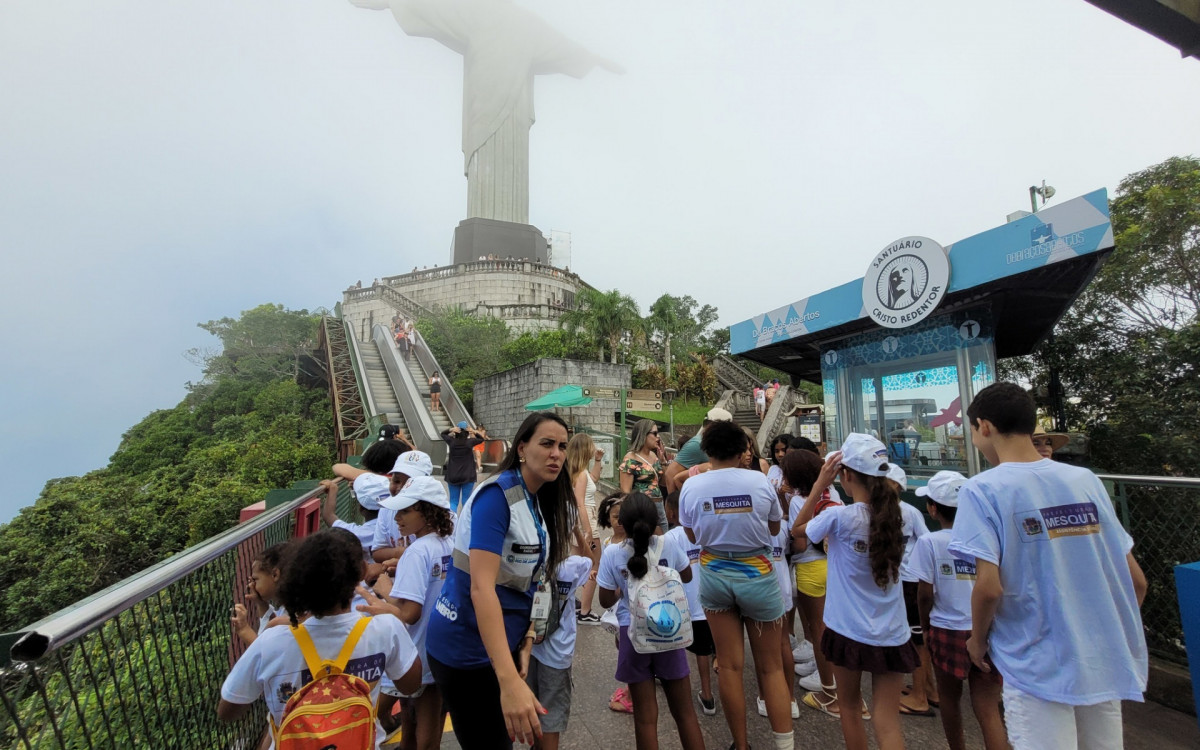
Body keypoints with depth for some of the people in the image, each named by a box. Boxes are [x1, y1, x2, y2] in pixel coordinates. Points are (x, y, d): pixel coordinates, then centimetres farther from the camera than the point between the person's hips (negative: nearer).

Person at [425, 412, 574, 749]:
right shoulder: (497, 495, -23)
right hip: (467, 649, -8)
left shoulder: (542, 500, 3)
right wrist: (510, 682, -38)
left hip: (503, 642, 8)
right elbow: (481, 588, -32)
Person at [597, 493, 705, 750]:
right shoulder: (668, 545, -9)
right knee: (684, 711, 18)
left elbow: (606, 600, -5)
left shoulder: (612, 553, -12)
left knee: (645, 717, 13)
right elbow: (687, 577, 9)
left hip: (634, 634, -1)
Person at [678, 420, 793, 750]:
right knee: (770, 666, 14)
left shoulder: (691, 486, -11)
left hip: (714, 574, 1)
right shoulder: (760, 480, -13)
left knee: (730, 665, 14)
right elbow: (774, 528, 2)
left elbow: (692, 534, 2)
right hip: (757, 575, -1)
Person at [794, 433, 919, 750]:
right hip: (892, 636, 4)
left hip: (849, 631, -3)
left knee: (849, 706, 20)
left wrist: (821, 483, -5)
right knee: (887, 724, 8)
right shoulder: (895, 513, -4)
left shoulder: (839, 516, -19)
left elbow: (798, 528, -2)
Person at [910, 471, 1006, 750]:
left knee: (950, 699, 19)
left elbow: (925, 594, -9)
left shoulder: (929, 542, -12)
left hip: (948, 632, -2)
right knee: (989, 710, 7)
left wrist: (925, 626, 7)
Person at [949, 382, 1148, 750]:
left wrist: (978, 639, -1)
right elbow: (1136, 581, 5)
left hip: (1038, 668, -6)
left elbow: (989, 587, -20)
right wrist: (1111, 632, 21)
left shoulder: (982, 489, -15)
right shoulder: (1086, 479, 1)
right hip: (1105, 664, 6)